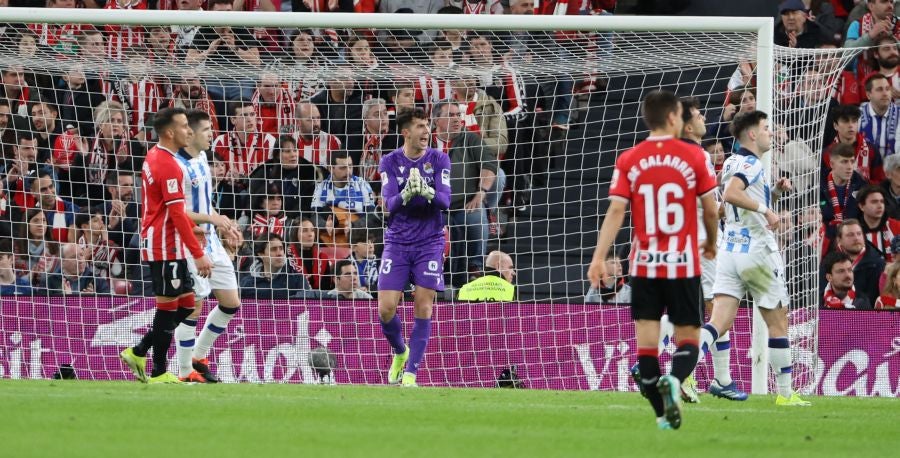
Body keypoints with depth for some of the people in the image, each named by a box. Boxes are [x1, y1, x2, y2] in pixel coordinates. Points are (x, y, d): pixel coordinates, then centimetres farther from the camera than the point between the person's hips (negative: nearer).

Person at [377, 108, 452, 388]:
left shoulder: (439, 160, -1)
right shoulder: (390, 162, -1)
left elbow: (445, 201, -10)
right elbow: (390, 204, -10)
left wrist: (426, 191, -31)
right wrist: (406, 194, -31)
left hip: (429, 242, 0)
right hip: (397, 243, 0)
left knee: (423, 308, -7)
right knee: (386, 309, -7)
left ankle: (410, 373, -1)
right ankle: (400, 352, 23)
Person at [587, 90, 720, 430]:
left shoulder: (629, 161, 1)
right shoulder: (693, 157, -3)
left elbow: (616, 211, -7)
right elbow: (711, 210, 1)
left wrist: (599, 257, -8)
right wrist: (711, 243, 21)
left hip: (644, 264, 1)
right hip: (683, 263, -1)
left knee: (646, 340, 4)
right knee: (688, 337, 6)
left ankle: (663, 415, 1)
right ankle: (675, 380, -25)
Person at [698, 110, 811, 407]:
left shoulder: (732, 163, 17)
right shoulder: (752, 163, -11)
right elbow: (731, 194, -29)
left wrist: (774, 193, 16)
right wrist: (765, 209, -26)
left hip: (730, 251, 7)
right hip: (758, 252, -7)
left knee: (720, 321, -3)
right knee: (778, 323, 5)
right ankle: (785, 393, 9)